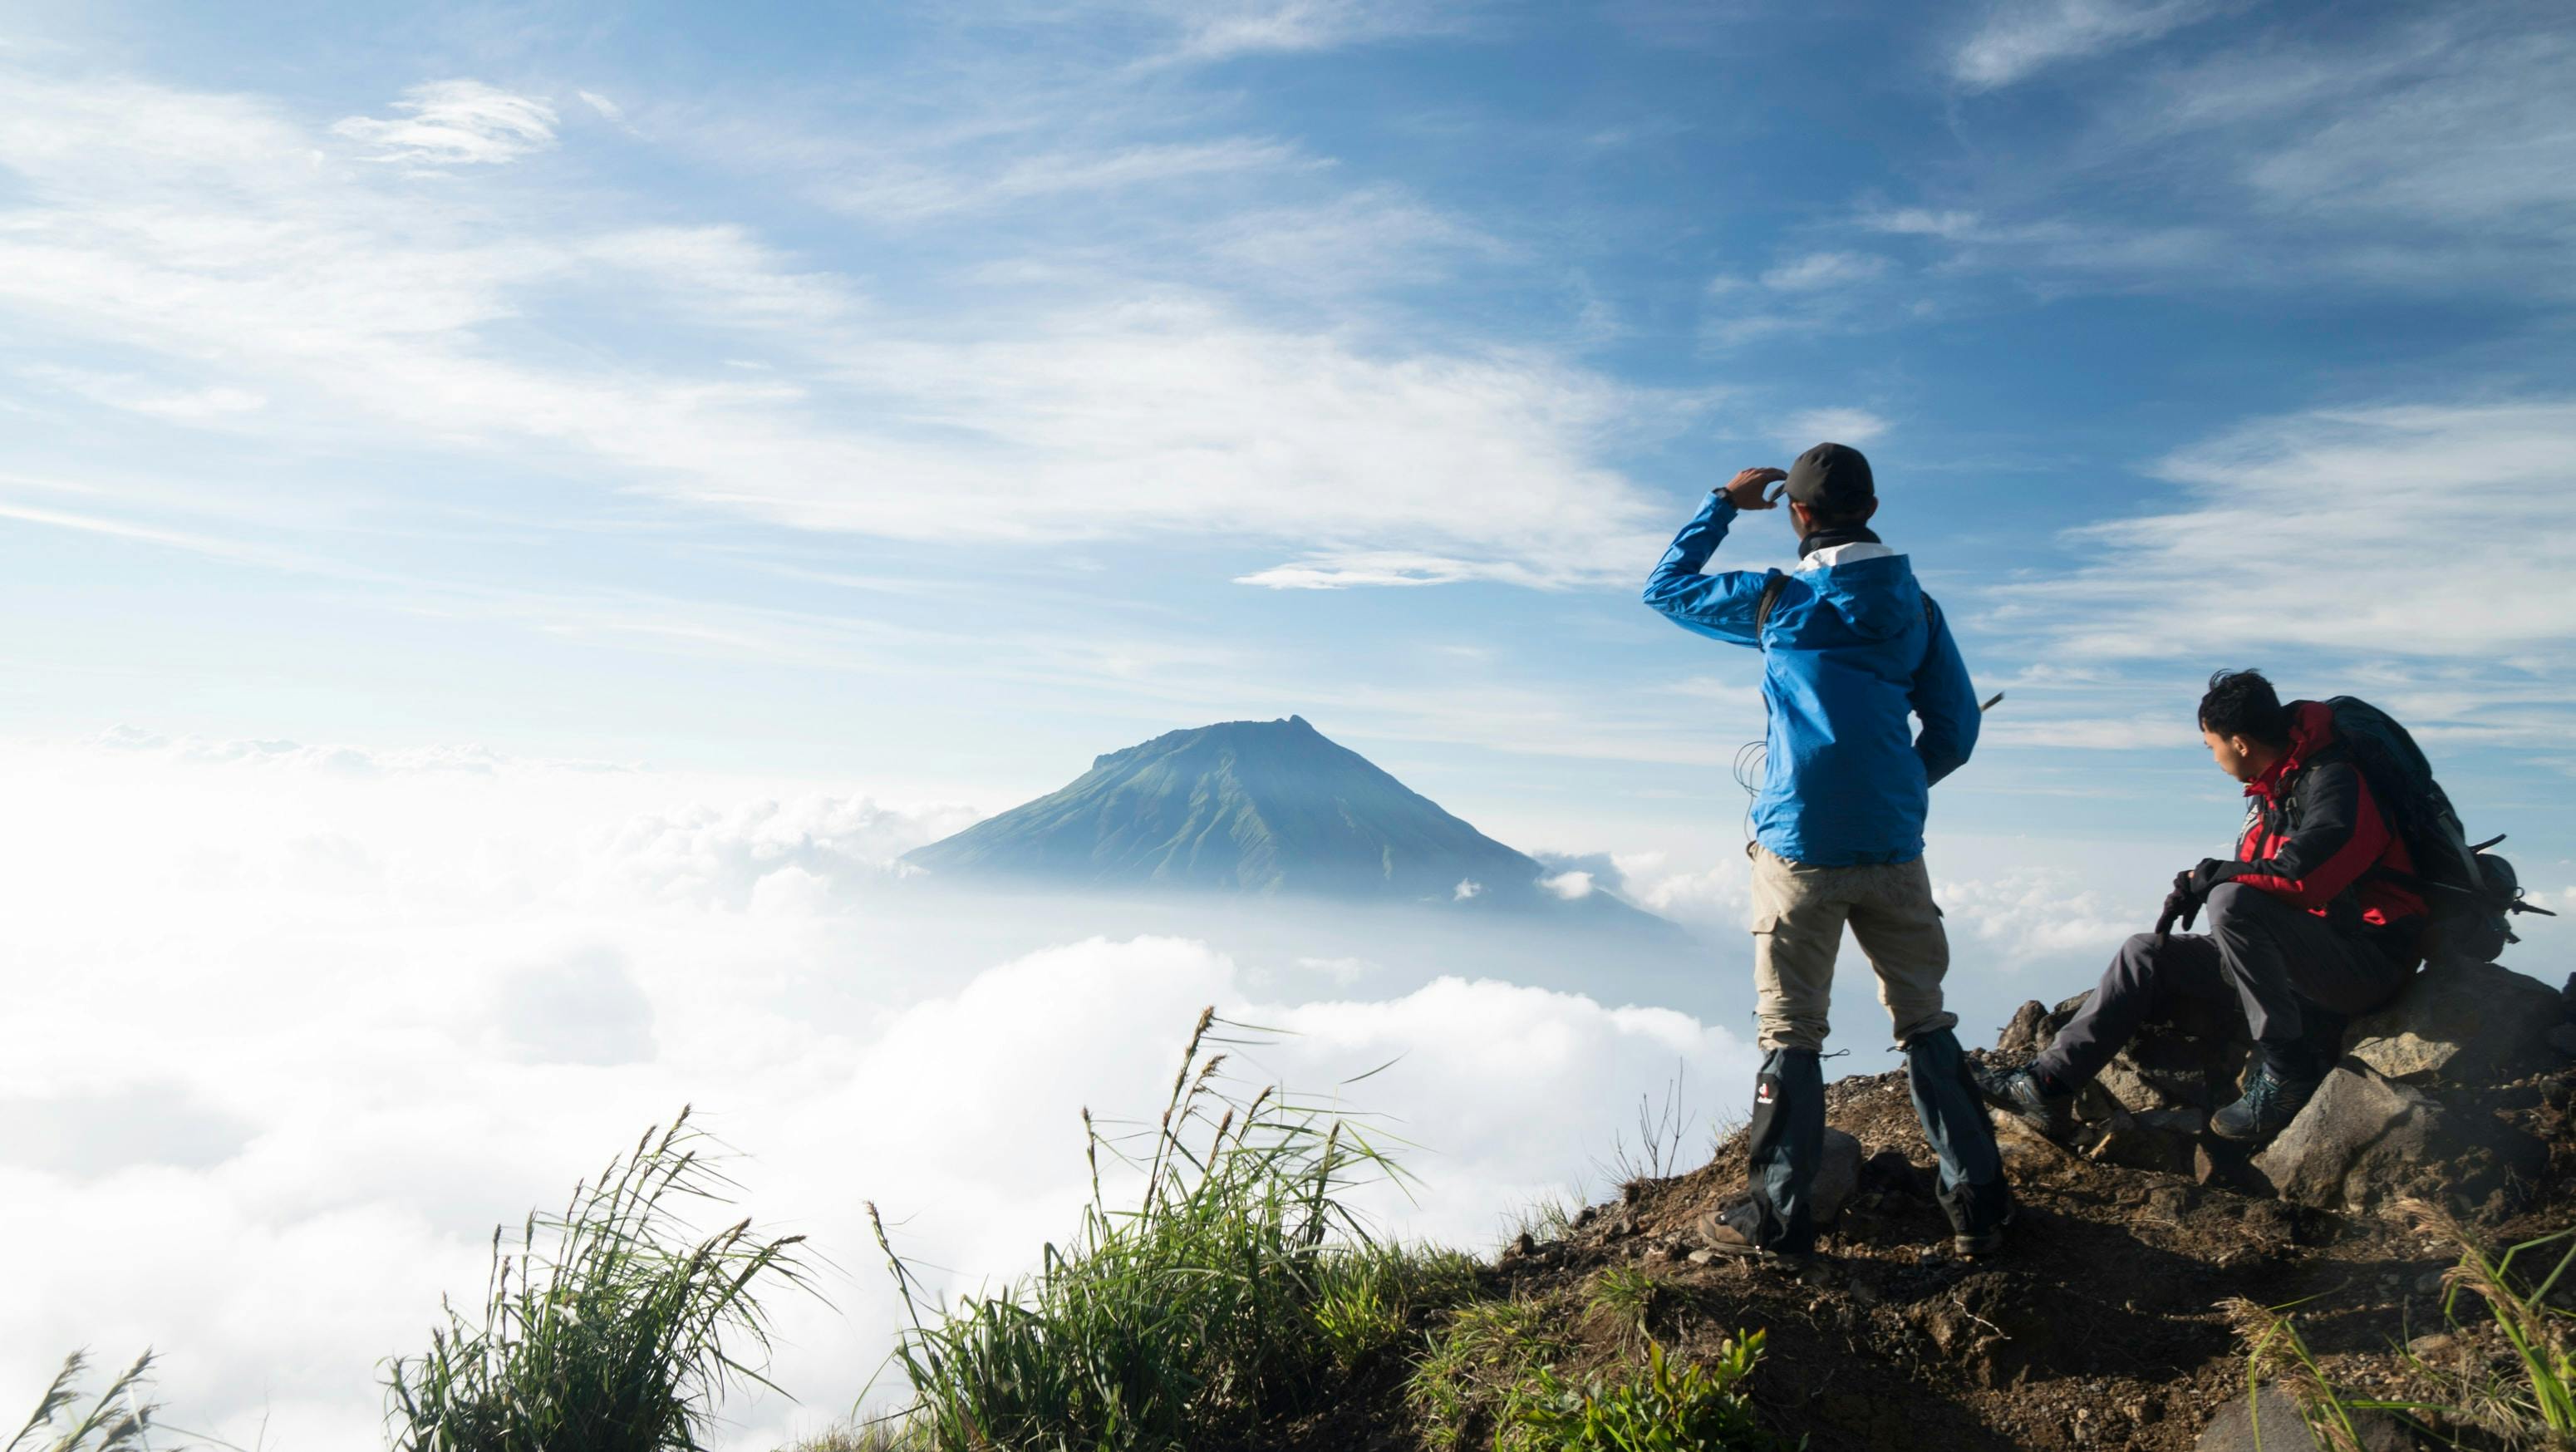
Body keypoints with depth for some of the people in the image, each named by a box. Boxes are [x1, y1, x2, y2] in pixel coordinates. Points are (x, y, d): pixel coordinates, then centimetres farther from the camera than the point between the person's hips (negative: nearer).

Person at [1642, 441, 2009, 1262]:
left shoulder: (1775, 602, -4)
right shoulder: (1917, 609, 5)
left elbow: (1666, 589, 11)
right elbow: (1956, 730, 8)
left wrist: (1723, 504, 18)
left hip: (1798, 847, -3)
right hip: (1893, 848, 3)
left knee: (1791, 1033, 4)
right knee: (1924, 1020, 14)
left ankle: (1778, 1220, 10)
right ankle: (1977, 1204, 20)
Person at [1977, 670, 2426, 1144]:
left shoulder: (2332, 783, -16)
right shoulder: (2273, 790, 13)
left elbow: (2303, 876, -30)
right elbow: (2255, 877, 19)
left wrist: (2208, 877, -18)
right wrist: (2201, 884, 3)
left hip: (2365, 959, -9)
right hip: (2303, 959, 9)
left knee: (2231, 901, -33)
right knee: (2148, 954, 3)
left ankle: (2287, 1070, -21)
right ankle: (2047, 1084, -3)